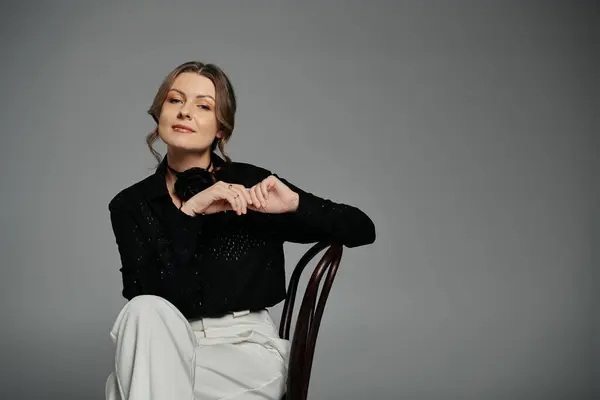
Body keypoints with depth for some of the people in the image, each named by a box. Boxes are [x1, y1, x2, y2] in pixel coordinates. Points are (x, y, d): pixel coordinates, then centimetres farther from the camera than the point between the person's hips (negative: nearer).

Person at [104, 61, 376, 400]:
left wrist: (295, 204, -21)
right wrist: (189, 213, -24)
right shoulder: (130, 205, 0)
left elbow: (362, 230, -3)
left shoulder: (251, 184, -4)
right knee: (144, 311, -32)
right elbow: (150, 298, -15)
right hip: (168, 350, 2)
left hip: (247, 350, -2)